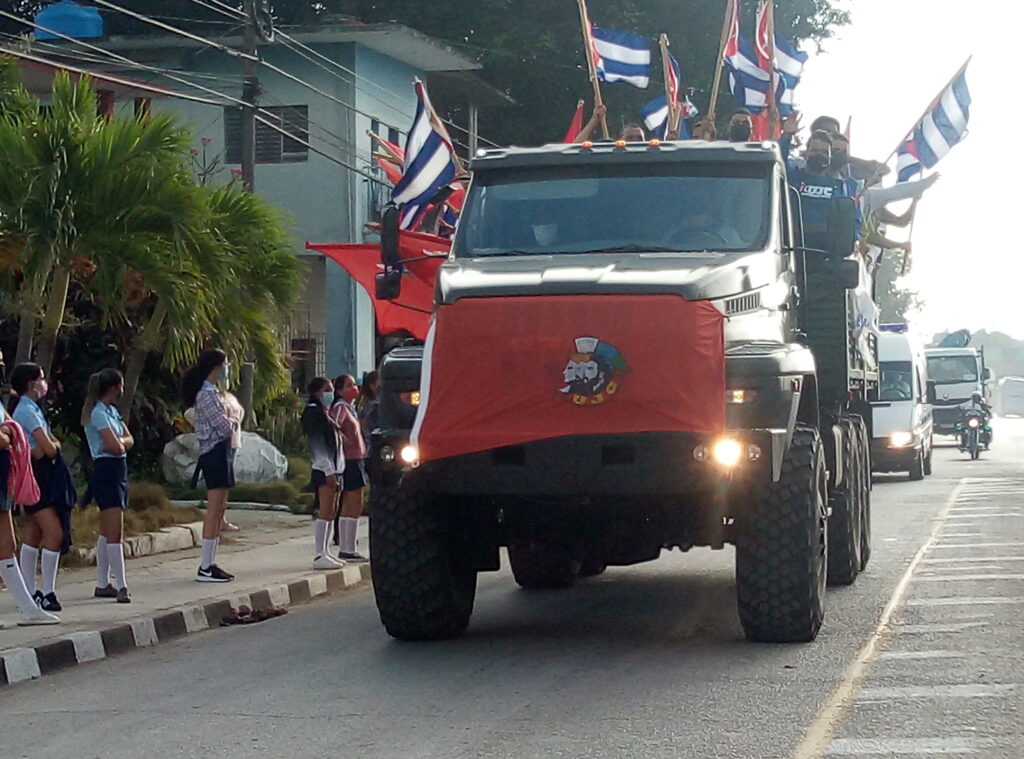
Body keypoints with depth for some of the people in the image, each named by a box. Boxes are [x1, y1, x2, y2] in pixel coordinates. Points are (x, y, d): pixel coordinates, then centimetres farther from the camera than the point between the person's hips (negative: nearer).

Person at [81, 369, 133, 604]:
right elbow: (115, 446, -19)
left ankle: (102, 584, 17)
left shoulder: (112, 411, 17)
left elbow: (128, 440, 11)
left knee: (107, 532, 12)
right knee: (115, 531, -14)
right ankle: (121, 587, -18)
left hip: (117, 471, 10)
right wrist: (120, 443, 2)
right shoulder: (99, 413, -13)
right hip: (106, 471, -10)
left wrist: (118, 442, -9)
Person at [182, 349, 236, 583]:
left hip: (219, 452, 11)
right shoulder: (207, 394, -16)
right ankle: (205, 568, -9)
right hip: (215, 452, -11)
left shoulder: (211, 392, 17)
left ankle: (210, 563, 14)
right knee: (214, 510, -10)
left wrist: (229, 424, -2)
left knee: (219, 510, 12)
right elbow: (224, 428, -19)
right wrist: (232, 425, 0)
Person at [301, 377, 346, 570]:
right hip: (324, 469, -10)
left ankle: (323, 553, 14)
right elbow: (317, 443, -16)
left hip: (333, 467, 10)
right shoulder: (313, 411, -8)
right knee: (325, 512, -13)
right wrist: (329, 470, -20)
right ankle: (319, 556, -15)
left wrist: (335, 469, 16)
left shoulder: (325, 412, 21)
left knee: (331, 512, 10)